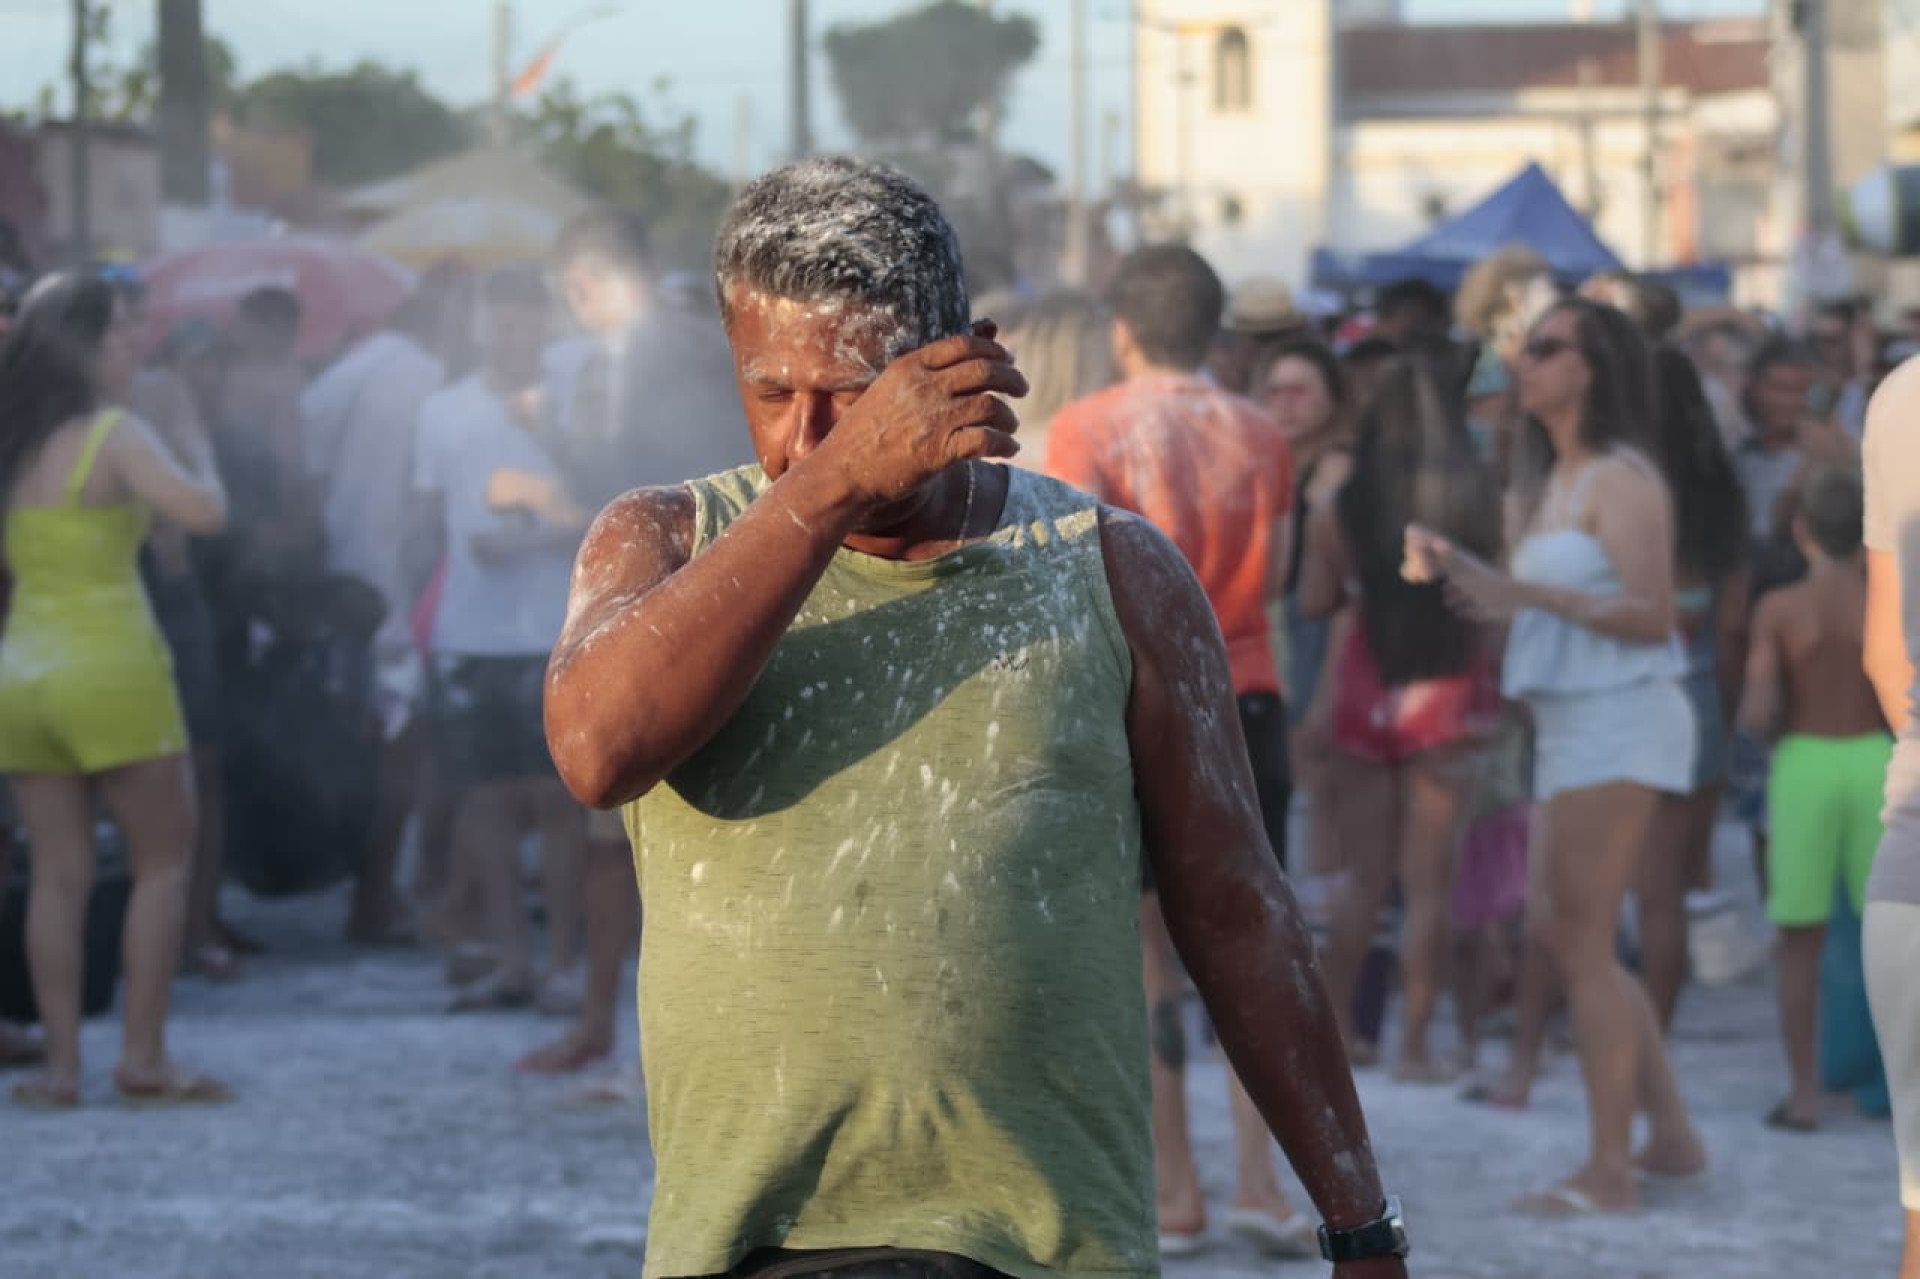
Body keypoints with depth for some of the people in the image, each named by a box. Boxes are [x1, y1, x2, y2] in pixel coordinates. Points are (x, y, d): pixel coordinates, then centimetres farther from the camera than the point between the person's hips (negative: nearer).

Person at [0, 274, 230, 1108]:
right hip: (110, 668, -6)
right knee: (163, 860, 5)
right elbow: (201, 512, -22)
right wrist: (201, 462, -3)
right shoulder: (114, 437, -11)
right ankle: (143, 1056, 0)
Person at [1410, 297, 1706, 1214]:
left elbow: (1651, 614, -20)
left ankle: (1609, 1172, -6)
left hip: (1619, 724, -10)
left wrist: (1530, 593, -24)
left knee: (1582, 942, -9)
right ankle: (1671, 1134, 18)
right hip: (1571, 727, 10)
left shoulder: (1622, 482, -11)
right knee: (1555, 934, 12)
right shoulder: (1557, 485, 18)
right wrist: (1456, 568, 10)